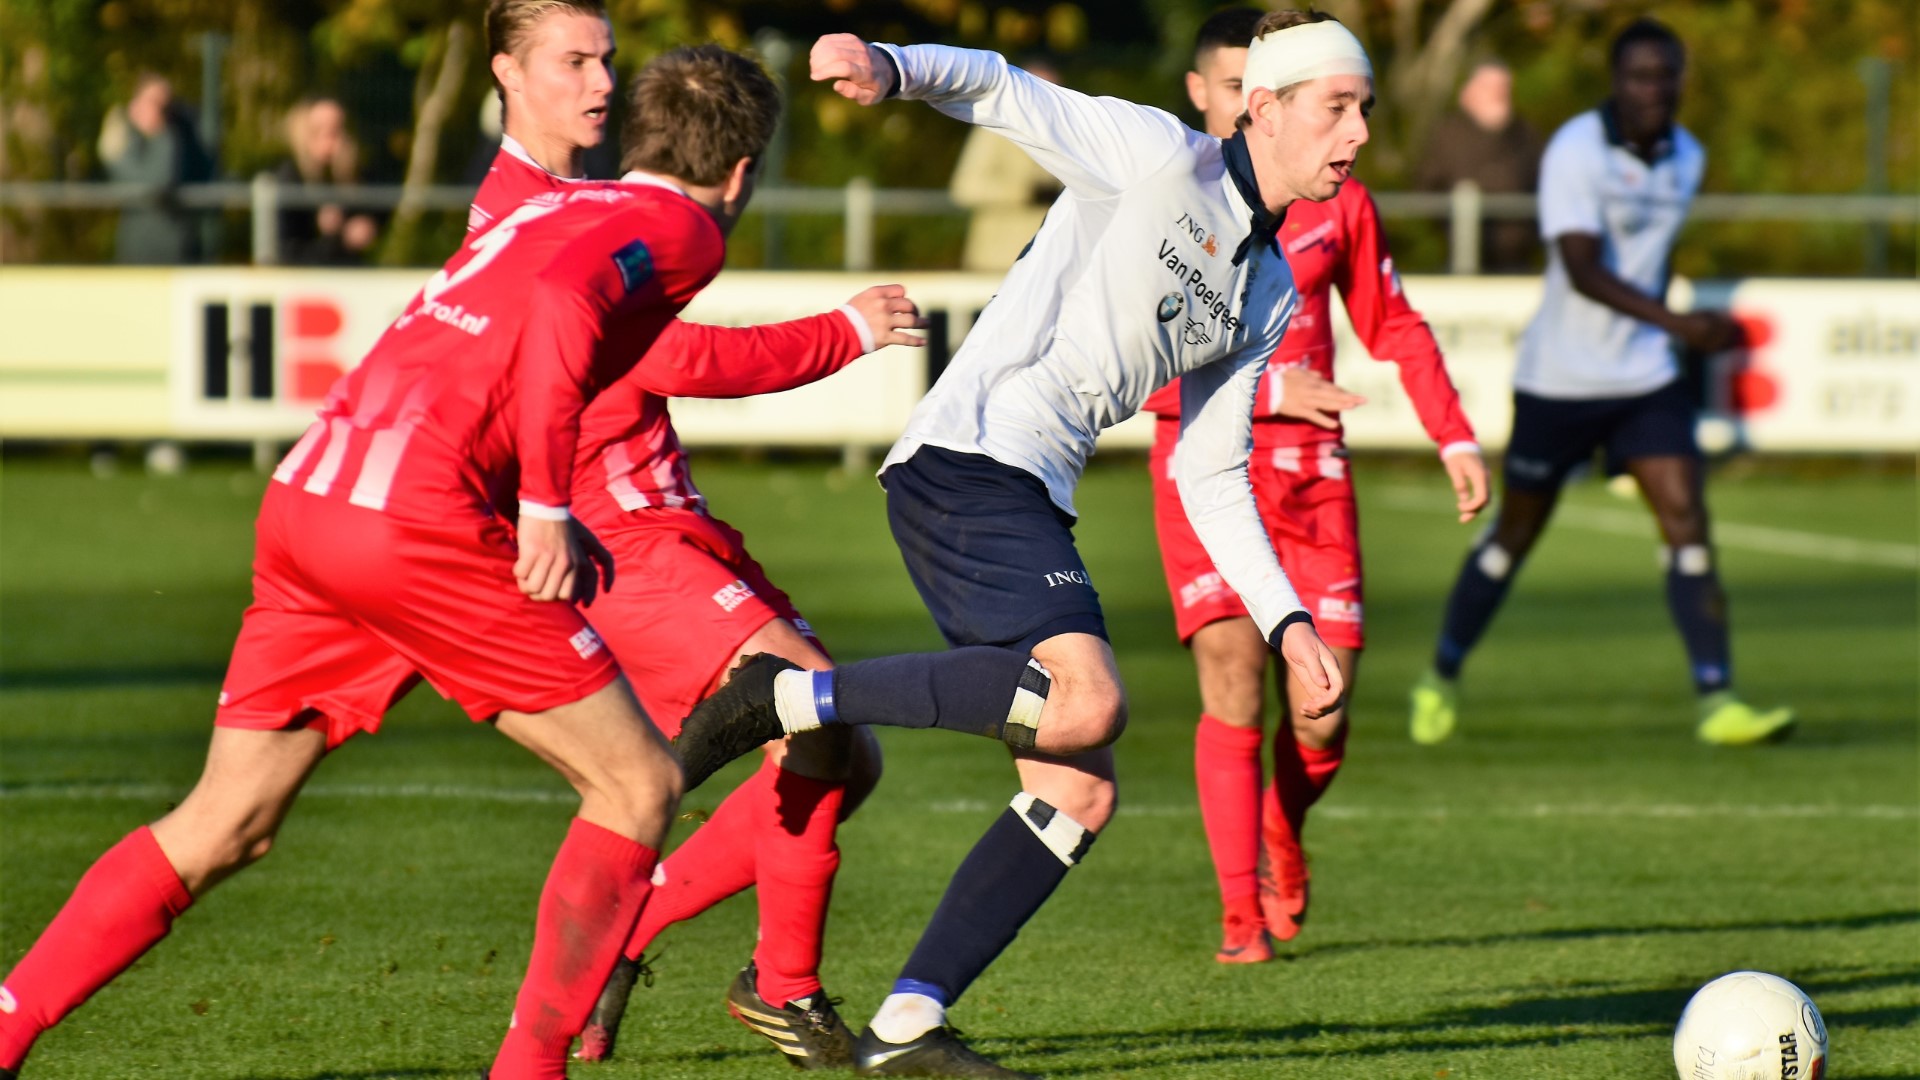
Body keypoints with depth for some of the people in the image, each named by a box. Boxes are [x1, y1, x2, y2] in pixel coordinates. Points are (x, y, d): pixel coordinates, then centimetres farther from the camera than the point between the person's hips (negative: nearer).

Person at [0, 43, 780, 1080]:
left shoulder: (556, 207, 27)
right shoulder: (682, 227, 2)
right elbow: (565, 297, -19)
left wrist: (557, 526, 28)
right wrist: (547, 504, -18)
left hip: (302, 495, 8)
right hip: (416, 524, -8)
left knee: (222, 827, 14)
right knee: (639, 784, 4)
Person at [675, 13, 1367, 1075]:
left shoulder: (1269, 294, 21)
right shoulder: (1159, 158, -1)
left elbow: (1211, 479, 24)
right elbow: (998, 90, -7)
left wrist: (1287, 621, 15)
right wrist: (894, 67, -29)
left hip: (1029, 504, 9)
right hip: (967, 460, -9)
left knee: (1080, 796, 2)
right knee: (1086, 701, -29)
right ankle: (786, 695, -19)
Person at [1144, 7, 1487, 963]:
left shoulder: (1335, 200, 7)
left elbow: (1392, 326, 17)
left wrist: (1454, 436, 9)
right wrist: (1267, 392, -19)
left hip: (1311, 472, 3)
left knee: (1321, 719, -2)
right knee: (1234, 683, -17)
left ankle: (1282, 833, 31)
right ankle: (1240, 913, -7)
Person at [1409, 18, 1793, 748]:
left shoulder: (1686, 159, 4)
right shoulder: (1575, 152, -17)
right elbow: (1582, 269, -28)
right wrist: (1676, 323, -39)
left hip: (1645, 379, 5)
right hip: (1559, 379, -5)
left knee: (1686, 522, -10)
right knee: (1515, 535, 7)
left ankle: (1716, 701, -12)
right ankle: (1441, 679, 26)